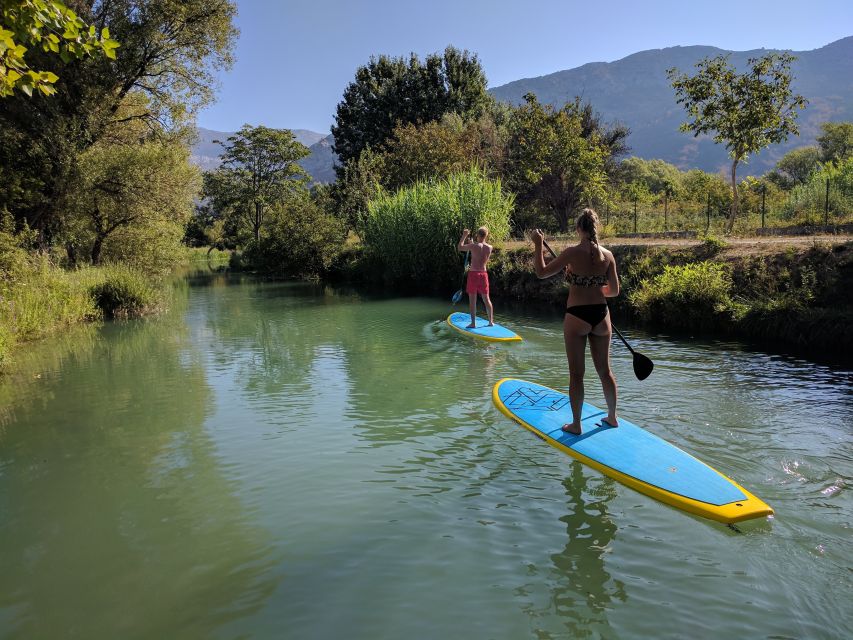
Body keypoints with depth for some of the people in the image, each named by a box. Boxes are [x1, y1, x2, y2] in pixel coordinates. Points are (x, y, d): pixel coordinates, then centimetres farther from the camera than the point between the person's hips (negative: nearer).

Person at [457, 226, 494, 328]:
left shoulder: (473, 246, -14)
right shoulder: (489, 247, -1)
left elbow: (460, 247, 0)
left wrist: (464, 236, 9)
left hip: (473, 274, -4)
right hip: (484, 274, 4)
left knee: (472, 300, 2)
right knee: (486, 299, 12)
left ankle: (473, 323, 2)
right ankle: (491, 321, 16)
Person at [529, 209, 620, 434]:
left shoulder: (573, 252, -12)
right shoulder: (607, 255, 0)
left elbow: (542, 272, -7)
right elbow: (614, 291, 7)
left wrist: (538, 245, 4)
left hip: (577, 316, -4)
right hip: (601, 315, 4)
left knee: (576, 373, 5)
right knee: (604, 370, 18)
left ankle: (576, 425, 13)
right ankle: (612, 417, 31)